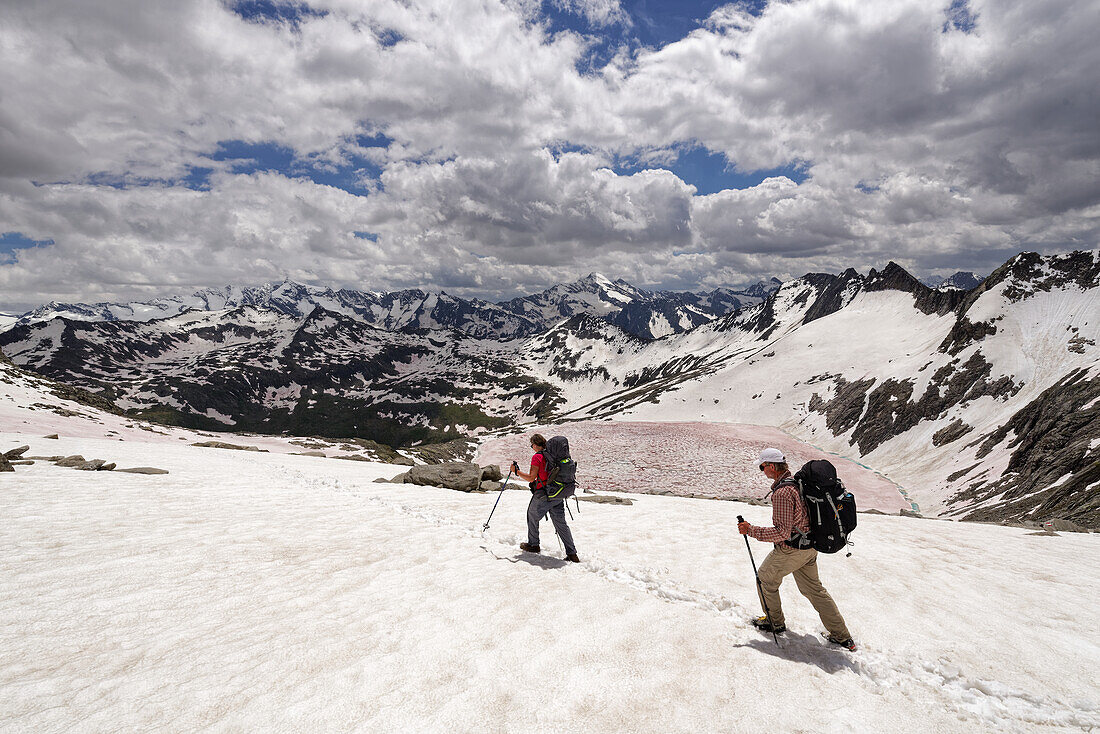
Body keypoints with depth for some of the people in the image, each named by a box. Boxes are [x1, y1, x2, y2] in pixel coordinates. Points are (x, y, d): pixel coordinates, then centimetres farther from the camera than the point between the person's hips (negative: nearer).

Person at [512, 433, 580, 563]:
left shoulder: (537, 457, -12)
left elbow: (531, 478, -14)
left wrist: (516, 471, -4)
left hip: (543, 495, -6)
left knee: (532, 516, 18)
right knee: (561, 523, 9)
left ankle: (533, 545, 29)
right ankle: (572, 554, 4)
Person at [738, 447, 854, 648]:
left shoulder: (782, 493, -27)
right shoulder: (799, 481, 2)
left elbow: (782, 532, -28)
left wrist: (751, 530, -23)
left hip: (790, 549, -9)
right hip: (810, 547, 9)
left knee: (765, 579, 14)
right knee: (814, 589, 19)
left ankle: (775, 622, 29)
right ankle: (841, 636, 22)